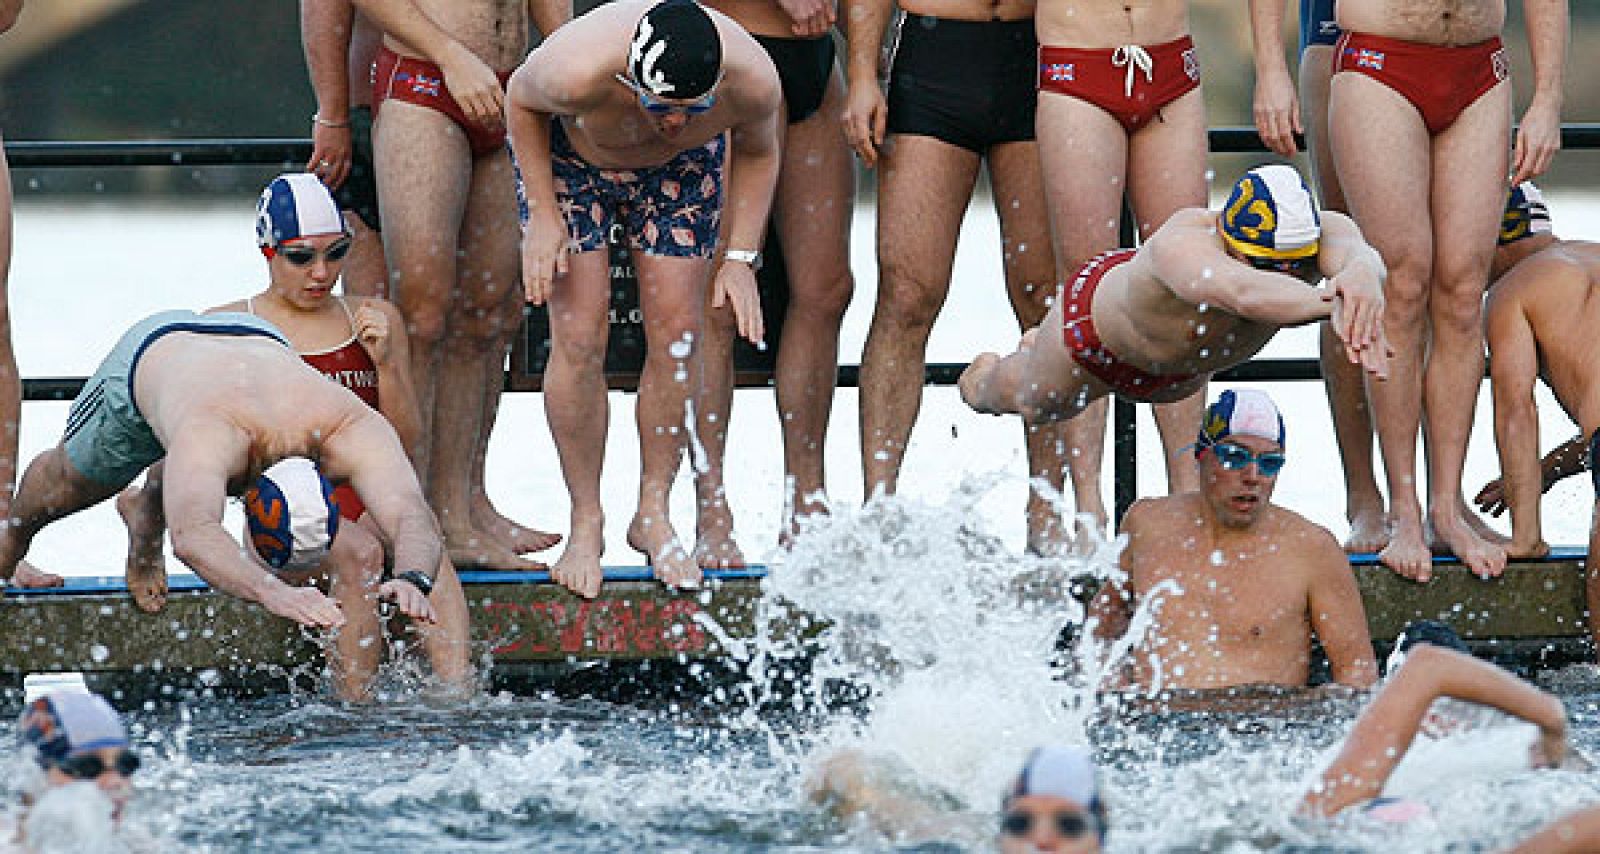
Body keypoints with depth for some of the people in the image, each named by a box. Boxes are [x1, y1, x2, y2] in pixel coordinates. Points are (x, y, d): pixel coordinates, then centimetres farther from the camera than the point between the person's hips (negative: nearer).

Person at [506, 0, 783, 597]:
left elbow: (756, 151, -8)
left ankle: (653, 515, 10)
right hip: (569, 159, -2)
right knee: (579, 338, -10)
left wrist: (741, 257, -11)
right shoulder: (579, 71, -43)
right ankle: (586, 523, 3)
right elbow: (520, 98, -17)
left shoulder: (753, 80, -34)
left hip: (680, 169, 2)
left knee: (677, 333, -4)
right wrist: (544, 216, -17)